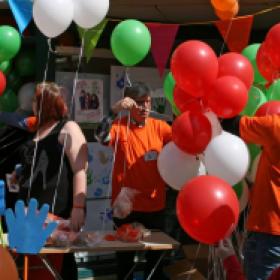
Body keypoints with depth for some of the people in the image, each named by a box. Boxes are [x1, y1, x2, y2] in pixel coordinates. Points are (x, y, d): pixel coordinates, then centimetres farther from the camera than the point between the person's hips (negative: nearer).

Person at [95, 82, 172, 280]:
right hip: (127, 204, -2)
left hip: (155, 205, 2)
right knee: (125, 257, 11)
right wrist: (115, 110, -32)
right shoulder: (120, 126, -5)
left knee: (156, 255, 14)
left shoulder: (159, 126, 2)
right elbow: (102, 137, -24)